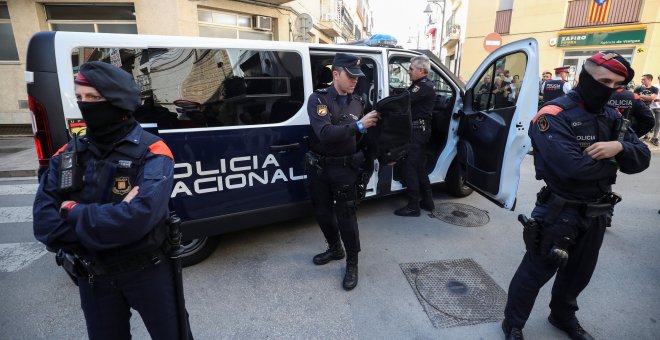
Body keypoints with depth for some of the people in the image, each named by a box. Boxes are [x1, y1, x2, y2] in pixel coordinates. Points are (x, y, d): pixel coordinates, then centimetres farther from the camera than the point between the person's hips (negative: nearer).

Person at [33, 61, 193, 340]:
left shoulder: (151, 153, -18)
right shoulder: (67, 155, -2)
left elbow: (138, 219, -31)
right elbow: (44, 223, -10)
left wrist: (73, 213, -18)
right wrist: (115, 215, -24)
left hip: (148, 271, -4)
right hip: (93, 276, 4)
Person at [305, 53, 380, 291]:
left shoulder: (357, 103, 4)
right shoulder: (318, 99, -9)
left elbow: (363, 137, 12)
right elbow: (325, 134, -26)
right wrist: (359, 125, -27)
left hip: (345, 168, 0)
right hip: (319, 167, 0)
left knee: (346, 217, 2)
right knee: (322, 213, 15)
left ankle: (352, 264, 21)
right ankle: (335, 249, 40)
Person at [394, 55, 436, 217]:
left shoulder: (424, 86, -15)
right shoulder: (422, 84, 18)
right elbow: (407, 98, 12)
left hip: (417, 130, -10)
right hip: (419, 129, 10)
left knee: (410, 167, -6)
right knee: (419, 166, 15)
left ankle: (413, 206, 2)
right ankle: (427, 201, 25)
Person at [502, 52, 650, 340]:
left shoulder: (611, 117, 8)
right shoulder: (554, 116, -18)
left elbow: (643, 158, 1)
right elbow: (573, 167, -30)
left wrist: (620, 148, -21)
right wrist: (612, 162, -12)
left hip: (597, 212, 8)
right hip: (560, 212, -7)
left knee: (579, 273, 23)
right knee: (535, 272, 5)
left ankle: (563, 317, 47)